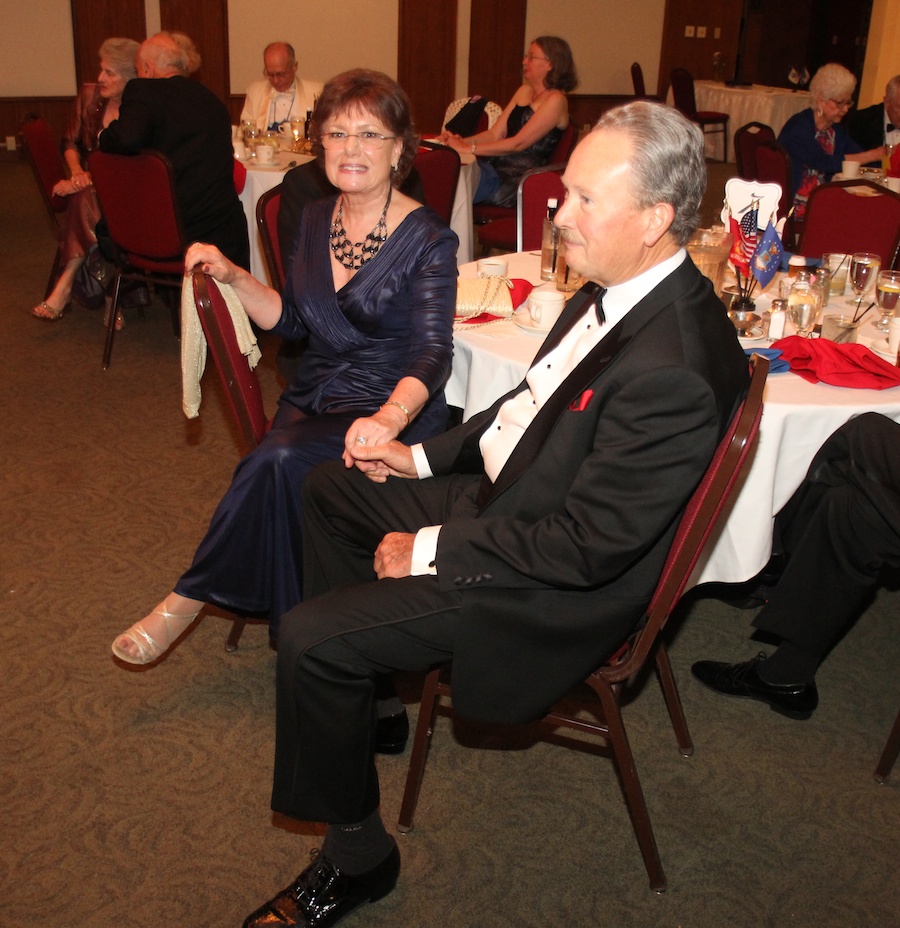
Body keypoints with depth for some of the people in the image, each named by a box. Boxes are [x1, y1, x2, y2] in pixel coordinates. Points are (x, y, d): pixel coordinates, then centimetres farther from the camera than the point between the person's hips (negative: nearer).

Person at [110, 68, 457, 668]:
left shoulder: (427, 241, -10)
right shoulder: (316, 220, 10)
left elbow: (433, 352, -20)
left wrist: (391, 417, -41)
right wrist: (233, 277, 1)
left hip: (391, 409, -6)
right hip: (314, 396, 6)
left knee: (281, 459, -29)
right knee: (283, 471, -23)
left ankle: (190, 598, -10)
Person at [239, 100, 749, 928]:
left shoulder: (675, 370, -33)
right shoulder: (619, 287, -3)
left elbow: (588, 547, -29)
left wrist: (431, 551, -19)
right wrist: (423, 455, 8)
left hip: (559, 587, -10)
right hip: (506, 491, 10)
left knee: (308, 637, -16)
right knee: (329, 489, 21)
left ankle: (358, 857, 7)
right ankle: (355, 698, 34)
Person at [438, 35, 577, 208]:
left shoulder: (555, 100, -7)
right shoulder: (524, 91, 19)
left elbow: (519, 143, -16)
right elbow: (495, 134, 15)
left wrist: (468, 148, -18)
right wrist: (460, 141, -3)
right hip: (496, 168, 7)